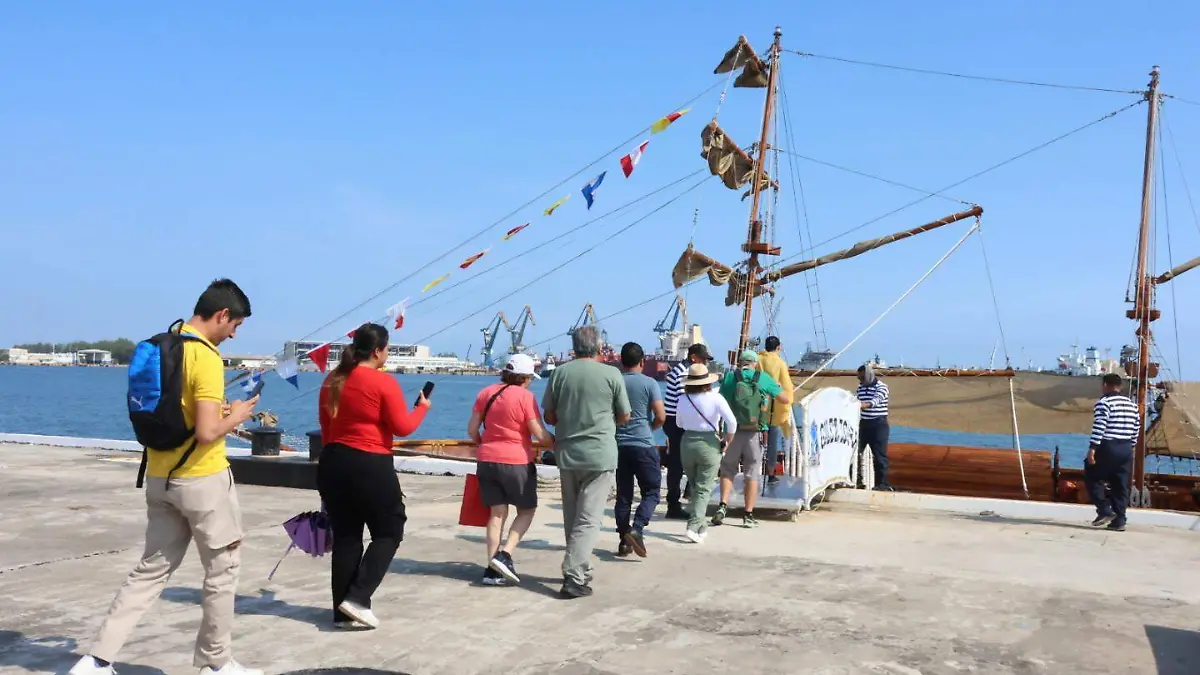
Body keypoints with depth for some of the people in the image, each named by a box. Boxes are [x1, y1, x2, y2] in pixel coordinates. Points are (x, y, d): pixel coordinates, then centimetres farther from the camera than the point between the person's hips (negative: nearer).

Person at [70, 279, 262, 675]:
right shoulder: (206, 357, -19)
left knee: (152, 569, 15)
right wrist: (234, 418, -5)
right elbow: (206, 432, -25)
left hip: (160, 477, 8)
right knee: (223, 569, 9)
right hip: (202, 479, -8)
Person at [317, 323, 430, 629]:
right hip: (370, 467, -7)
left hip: (332, 463, 7)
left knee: (345, 537, 13)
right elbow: (402, 427, -11)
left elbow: (325, 426, 17)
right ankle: (357, 599, -2)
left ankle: (343, 612, 16)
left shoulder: (332, 381, 9)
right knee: (389, 532, 9)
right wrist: (422, 408, 6)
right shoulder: (384, 382, -12)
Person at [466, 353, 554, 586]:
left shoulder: (486, 393, 7)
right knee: (527, 510, 12)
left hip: (487, 460, 5)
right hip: (516, 462, -5)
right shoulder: (525, 396, -11)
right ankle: (505, 555, -5)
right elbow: (540, 434, -13)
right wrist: (557, 443, 5)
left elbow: (472, 430, 9)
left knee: (497, 512, 11)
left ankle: (492, 570, 7)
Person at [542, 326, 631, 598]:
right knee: (588, 519, -2)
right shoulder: (611, 374, -5)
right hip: (600, 455, -3)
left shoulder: (560, 372, 1)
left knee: (571, 517, 15)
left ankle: (580, 570, 24)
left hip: (567, 453, 3)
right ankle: (574, 577, -9)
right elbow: (624, 416, 3)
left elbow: (549, 416, 6)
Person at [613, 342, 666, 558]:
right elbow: (660, 416, -10)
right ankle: (636, 529, -15)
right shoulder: (649, 383, -6)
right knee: (651, 492, 5)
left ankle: (624, 540, 13)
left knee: (623, 495, 10)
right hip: (644, 445, -4)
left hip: (619, 445, 4)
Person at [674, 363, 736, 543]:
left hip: (688, 443, 3)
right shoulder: (715, 398, -11)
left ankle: (702, 527, 25)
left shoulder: (683, 399, -1)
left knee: (693, 487, 17)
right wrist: (728, 440, -2)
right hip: (709, 444, -3)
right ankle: (693, 527, -10)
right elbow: (732, 422, -16)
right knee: (703, 489, 2)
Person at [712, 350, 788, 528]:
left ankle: (723, 505, 0)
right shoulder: (763, 378, -1)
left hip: (732, 432, 1)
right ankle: (748, 515, 9)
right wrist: (778, 387, 22)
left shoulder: (729, 377, 2)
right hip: (754, 434, -1)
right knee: (752, 474, 8)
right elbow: (786, 399, 3)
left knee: (727, 470, 15)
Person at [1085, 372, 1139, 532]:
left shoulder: (1104, 402, -9)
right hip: (1126, 449, 7)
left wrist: (1092, 448, -16)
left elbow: (1099, 428, -17)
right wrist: (1130, 448, 22)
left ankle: (1105, 511, 0)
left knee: (1091, 477, 8)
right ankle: (1119, 521, 8)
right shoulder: (1132, 404, 13)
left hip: (1108, 447, -7)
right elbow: (1135, 430, 14)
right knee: (1121, 485, 9)